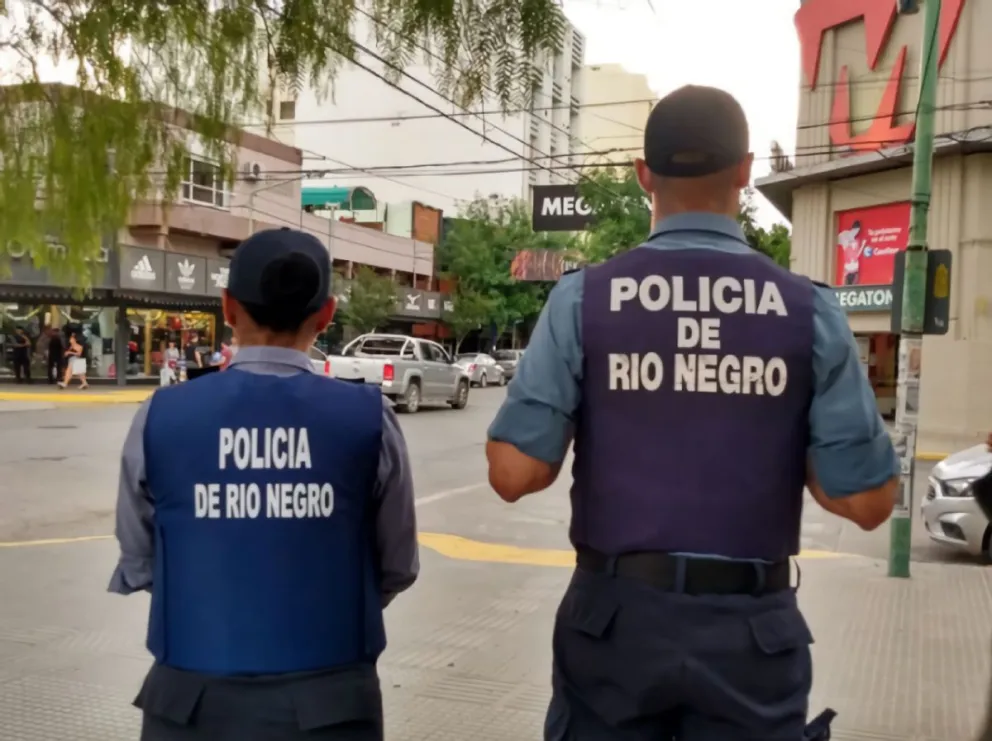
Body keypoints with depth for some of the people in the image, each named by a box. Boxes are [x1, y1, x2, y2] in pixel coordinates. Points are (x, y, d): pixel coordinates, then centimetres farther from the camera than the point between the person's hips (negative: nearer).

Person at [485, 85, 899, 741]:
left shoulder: (583, 298, -9)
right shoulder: (811, 311, -7)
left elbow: (515, 473, -12)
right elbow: (867, 501, -6)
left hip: (615, 614, 0)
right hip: (751, 627, 1)